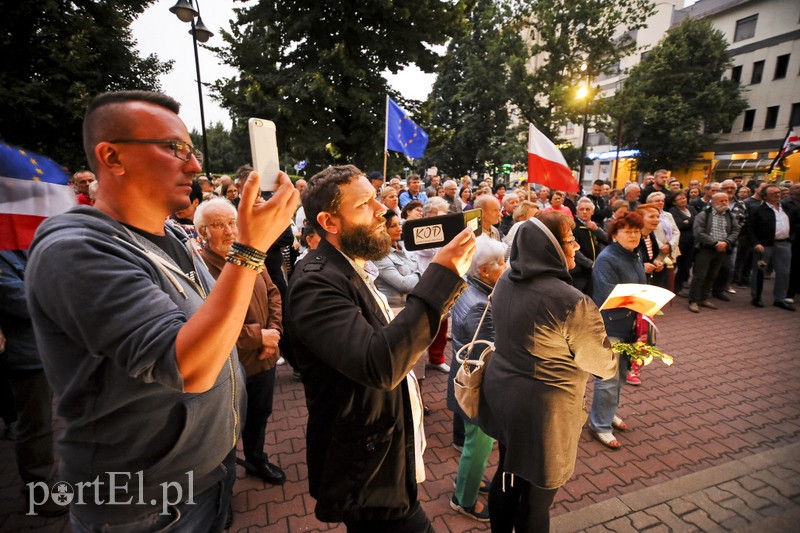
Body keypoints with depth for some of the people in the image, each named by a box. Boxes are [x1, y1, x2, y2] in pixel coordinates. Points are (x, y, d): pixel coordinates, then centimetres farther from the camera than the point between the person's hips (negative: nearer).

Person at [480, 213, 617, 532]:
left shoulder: (505, 282, -4)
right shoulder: (572, 303, -26)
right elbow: (603, 366, -12)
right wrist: (619, 355, 11)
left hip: (501, 393, 7)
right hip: (542, 410, -7)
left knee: (507, 474, 26)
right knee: (536, 495, 17)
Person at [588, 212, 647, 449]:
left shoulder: (634, 256, 11)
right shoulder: (606, 259, -17)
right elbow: (609, 296, -23)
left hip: (630, 325, 9)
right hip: (610, 326, -9)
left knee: (621, 373, 20)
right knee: (609, 377, -2)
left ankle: (609, 412, 39)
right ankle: (600, 425, 13)